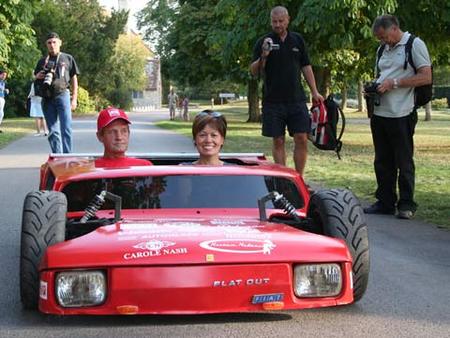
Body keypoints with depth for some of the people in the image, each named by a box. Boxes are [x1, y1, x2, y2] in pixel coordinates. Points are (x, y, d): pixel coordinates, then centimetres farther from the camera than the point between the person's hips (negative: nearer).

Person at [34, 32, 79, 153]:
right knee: (53, 131, 4)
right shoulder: (42, 61, 18)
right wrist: (38, 76, -1)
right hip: (47, 98, 3)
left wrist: (74, 98, 1)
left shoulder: (68, 58, 11)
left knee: (66, 128, -10)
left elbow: (74, 79, 10)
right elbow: (35, 76, 25)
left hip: (62, 95, -3)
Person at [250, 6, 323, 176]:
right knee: (278, 141, 1)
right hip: (273, 101, -2)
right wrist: (263, 57, -22)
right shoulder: (263, 42, 2)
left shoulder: (297, 40, 11)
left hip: (297, 99, 2)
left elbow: (306, 67, 15)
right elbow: (254, 71, -3)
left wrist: (314, 92, 9)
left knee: (302, 139, -3)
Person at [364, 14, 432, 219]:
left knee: (404, 162, -1)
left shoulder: (414, 45, -5)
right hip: (379, 113, 8)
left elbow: (426, 78, -12)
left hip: (401, 115, -7)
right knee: (382, 162, 11)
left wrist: (394, 83, -15)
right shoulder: (384, 49, 18)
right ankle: (385, 202, 19)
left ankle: (406, 204, 7)